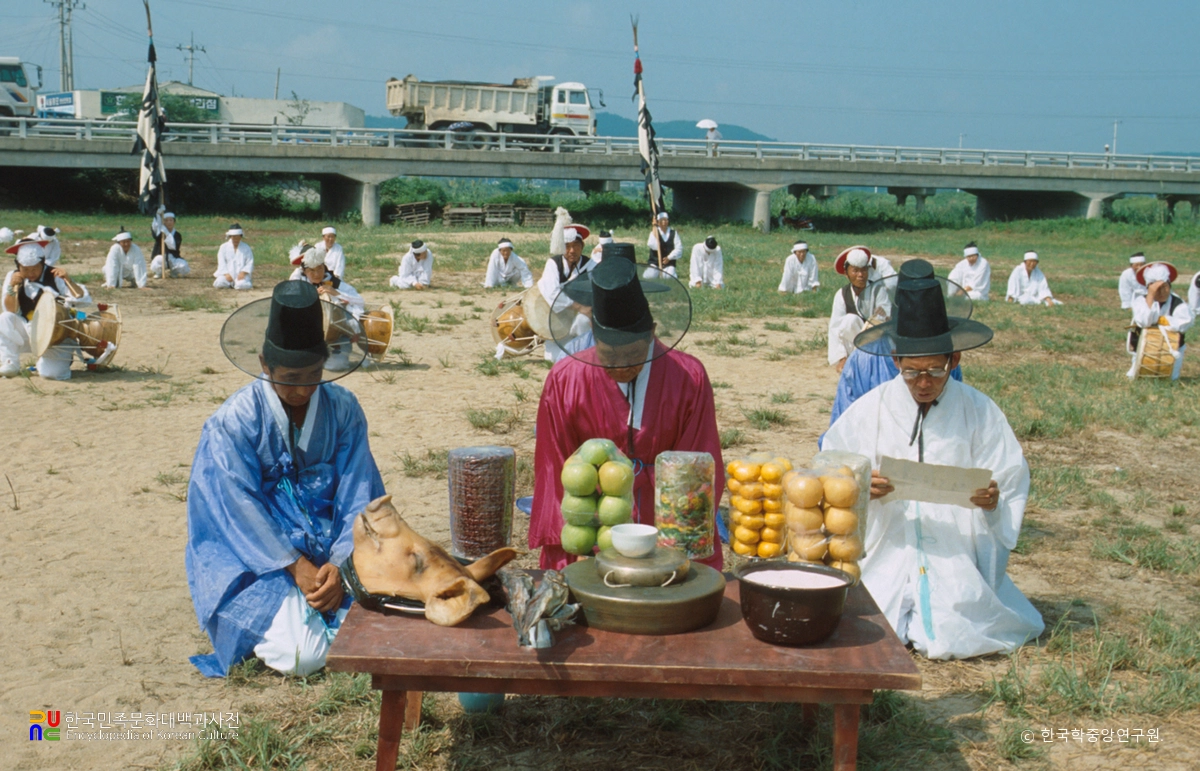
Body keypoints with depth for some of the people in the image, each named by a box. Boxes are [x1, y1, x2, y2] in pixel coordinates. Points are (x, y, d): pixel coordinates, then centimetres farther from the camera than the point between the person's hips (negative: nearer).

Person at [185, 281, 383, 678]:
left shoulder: (342, 408, -2)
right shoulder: (234, 421, -10)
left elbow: (358, 494, -4)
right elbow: (241, 508, -13)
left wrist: (339, 565, -17)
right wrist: (297, 567, -19)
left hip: (335, 552, 3)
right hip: (259, 556, -3)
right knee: (303, 655, -23)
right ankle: (272, 610, 11)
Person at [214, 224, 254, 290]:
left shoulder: (246, 247, 9)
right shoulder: (224, 247, 8)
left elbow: (250, 263, 2)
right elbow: (221, 263, 0)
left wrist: (243, 273, -17)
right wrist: (226, 274, -17)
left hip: (241, 274, -1)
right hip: (227, 274, 1)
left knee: (241, 285, -35)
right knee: (218, 284, -28)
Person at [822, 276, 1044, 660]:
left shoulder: (980, 412, -1)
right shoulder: (870, 409, -1)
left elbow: (1012, 483, 2)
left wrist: (994, 500, -20)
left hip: (957, 556, 0)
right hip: (885, 553, 0)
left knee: (955, 640, -14)